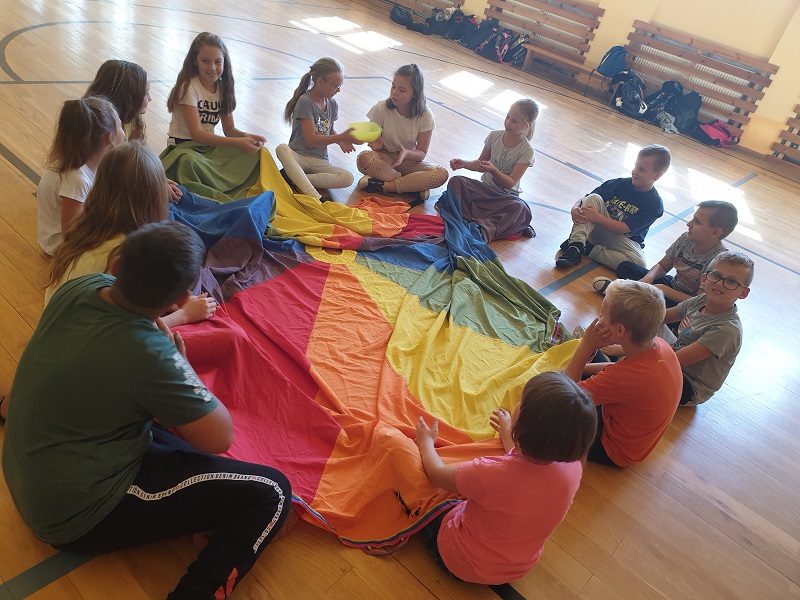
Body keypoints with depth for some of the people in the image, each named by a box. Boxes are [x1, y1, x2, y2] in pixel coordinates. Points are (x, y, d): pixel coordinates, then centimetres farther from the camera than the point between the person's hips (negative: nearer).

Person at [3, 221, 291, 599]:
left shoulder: (78, 288, -10)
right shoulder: (148, 354, -32)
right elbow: (219, 438, -20)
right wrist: (181, 364, -10)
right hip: (78, 516, -8)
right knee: (271, 493, -14)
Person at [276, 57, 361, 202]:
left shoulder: (332, 104, 8)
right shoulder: (305, 102, -12)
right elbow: (311, 140, -18)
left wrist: (341, 141, 0)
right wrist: (342, 137, -20)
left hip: (319, 161, 5)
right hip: (298, 156, -5)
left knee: (348, 178, -23)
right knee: (282, 149, -39)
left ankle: (295, 178, -23)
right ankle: (314, 196, -49)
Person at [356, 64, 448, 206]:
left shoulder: (425, 115, -12)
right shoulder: (382, 108, -13)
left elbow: (421, 153, -9)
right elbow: (375, 141, -6)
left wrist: (407, 154, -32)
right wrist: (376, 144, -31)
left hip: (408, 160, 1)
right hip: (385, 158, 0)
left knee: (442, 174, -27)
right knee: (364, 159, -35)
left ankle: (383, 186, -27)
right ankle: (414, 185, -24)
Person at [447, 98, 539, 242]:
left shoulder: (526, 151, -12)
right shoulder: (494, 136, -1)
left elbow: (510, 183, -18)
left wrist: (493, 170, -35)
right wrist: (463, 164, -9)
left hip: (506, 196, -4)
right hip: (485, 188, 4)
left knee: (521, 209, -38)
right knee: (455, 181, -24)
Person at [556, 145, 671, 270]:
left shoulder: (655, 204, -12)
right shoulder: (620, 183, -2)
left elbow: (623, 228, -21)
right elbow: (586, 200, -3)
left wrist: (597, 217, -31)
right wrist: (575, 209, -26)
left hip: (624, 240, -2)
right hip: (598, 229, 2)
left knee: (639, 263, -35)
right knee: (593, 198, -21)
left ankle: (587, 249, -25)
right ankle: (576, 244, -34)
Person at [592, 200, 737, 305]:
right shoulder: (687, 239, -6)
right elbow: (662, 266, 3)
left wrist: (664, 290, -29)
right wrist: (648, 278, -19)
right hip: (672, 287, 7)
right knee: (624, 267, 5)